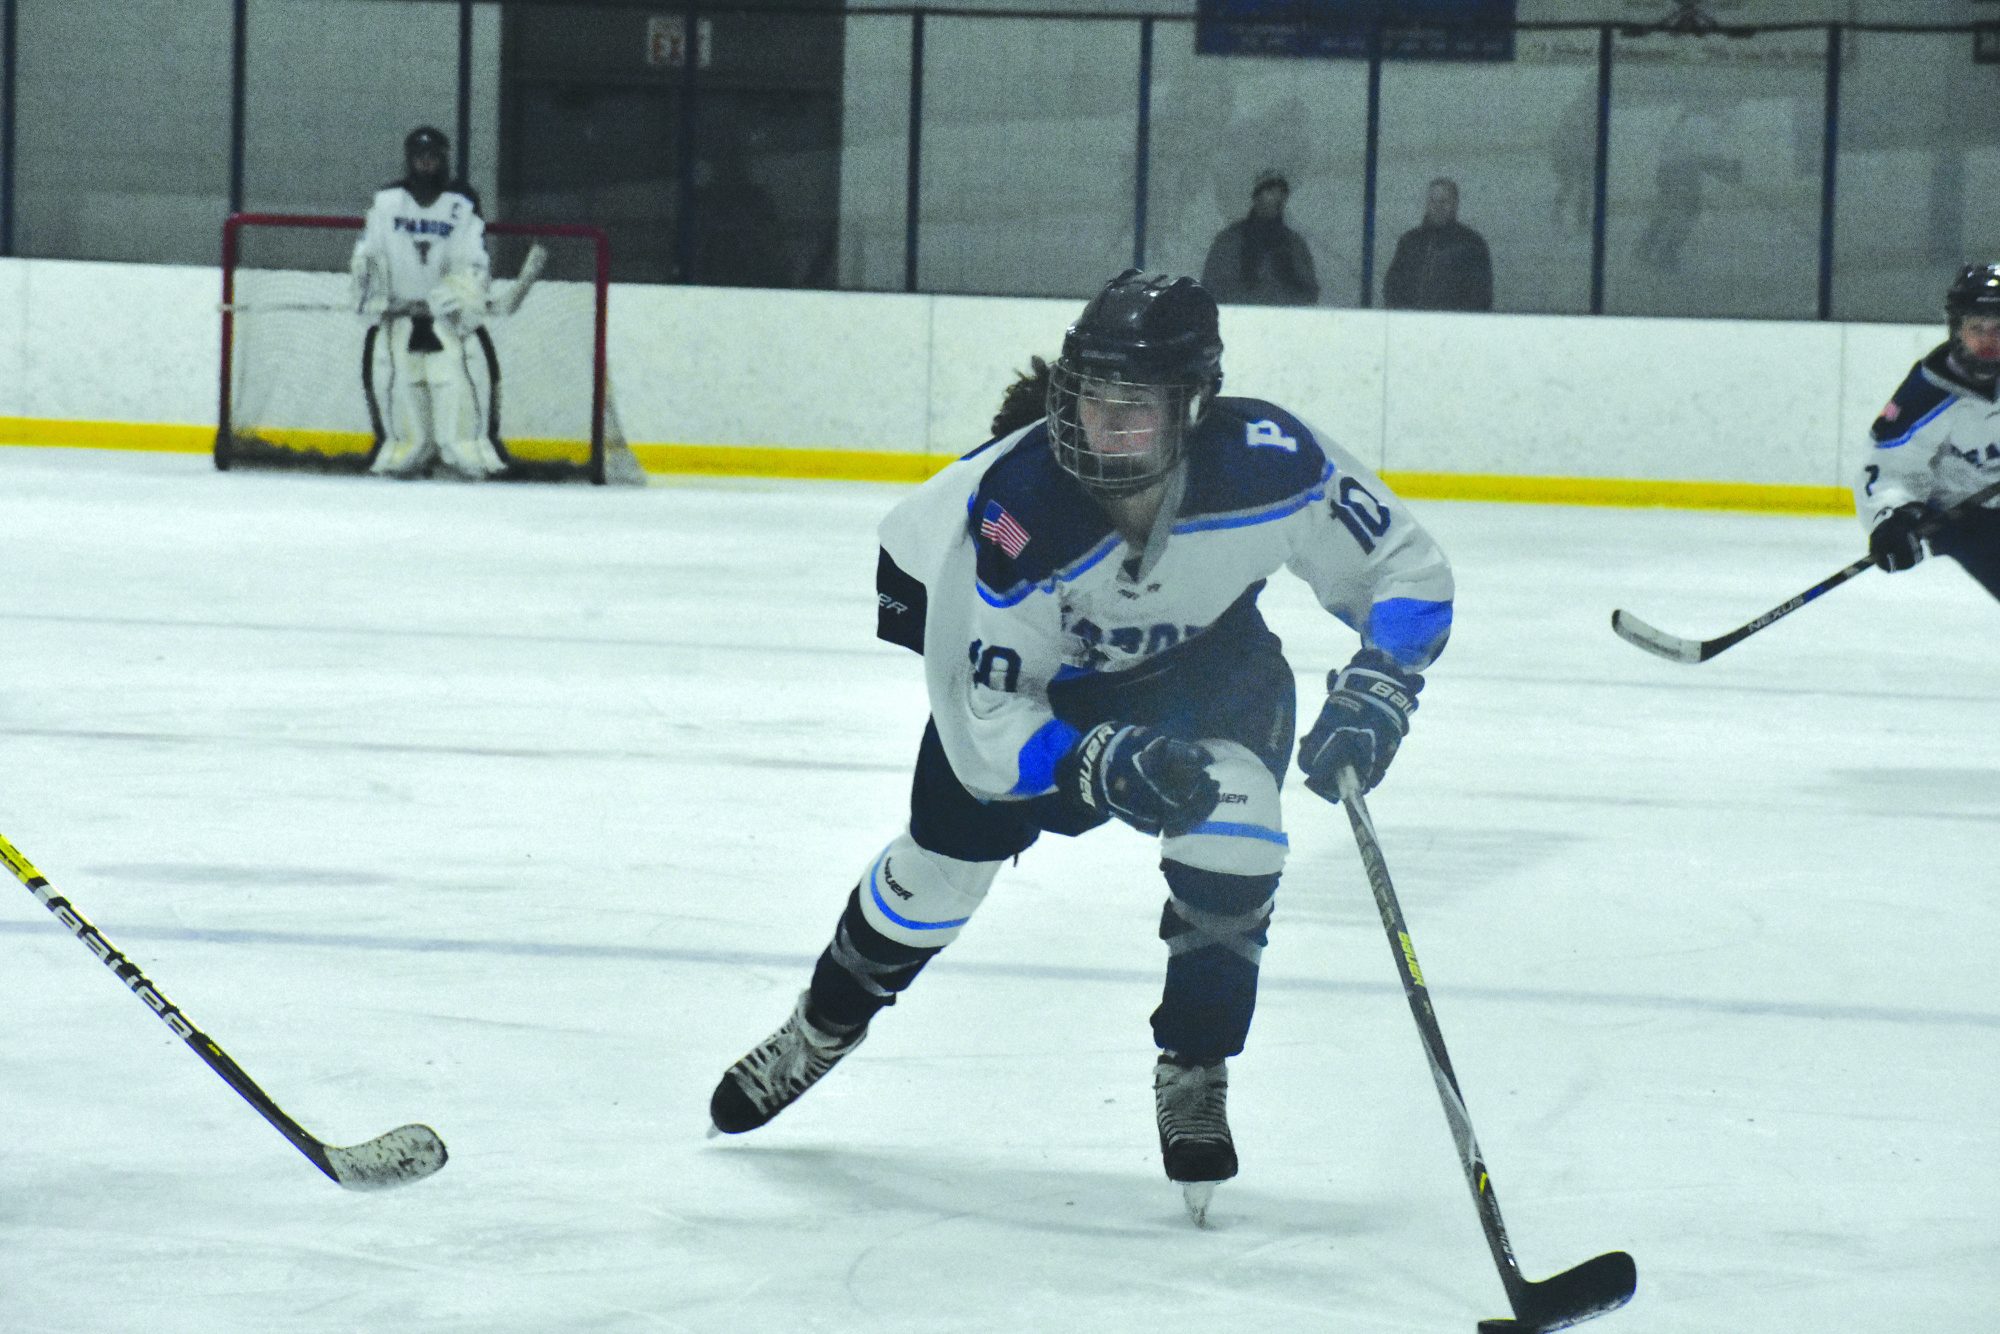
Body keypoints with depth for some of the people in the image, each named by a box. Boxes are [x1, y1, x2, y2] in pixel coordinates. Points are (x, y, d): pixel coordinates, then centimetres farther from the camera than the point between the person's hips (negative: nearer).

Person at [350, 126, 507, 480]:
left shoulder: (462, 204, -1)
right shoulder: (387, 201, 4)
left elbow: (473, 261, -4)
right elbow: (367, 254, 8)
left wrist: (467, 302, -17)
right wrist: (370, 294, -1)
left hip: (446, 307, -2)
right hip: (400, 305, 2)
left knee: (450, 372, -14)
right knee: (405, 376, 0)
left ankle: (469, 445, -14)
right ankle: (409, 447, 7)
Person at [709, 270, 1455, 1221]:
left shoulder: (1271, 462, -36)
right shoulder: (1010, 509, -40)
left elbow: (1409, 570, -18)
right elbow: (986, 730, -33)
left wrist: (1375, 690, -35)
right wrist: (1108, 764, -49)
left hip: (1201, 646, 1)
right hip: (1029, 654, -1)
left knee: (1231, 815, -23)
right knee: (949, 854, 0)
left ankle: (1193, 1074, -6)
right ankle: (823, 1026, 30)